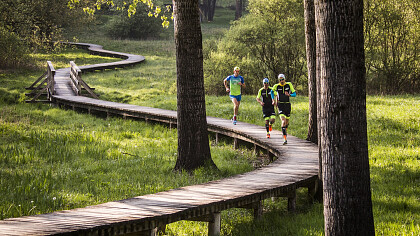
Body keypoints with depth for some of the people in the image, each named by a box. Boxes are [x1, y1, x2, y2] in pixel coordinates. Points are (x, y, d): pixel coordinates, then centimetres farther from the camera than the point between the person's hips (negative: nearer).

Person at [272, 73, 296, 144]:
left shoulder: (289, 85, -4)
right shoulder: (276, 86, -4)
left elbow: (294, 94, -3)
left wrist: (289, 95, -23)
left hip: (288, 105, 2)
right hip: (281, 106, -2)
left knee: (287, 121, 16)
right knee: (283, 120, -19)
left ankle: (285, 131, 51)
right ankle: (285, 139, -25)